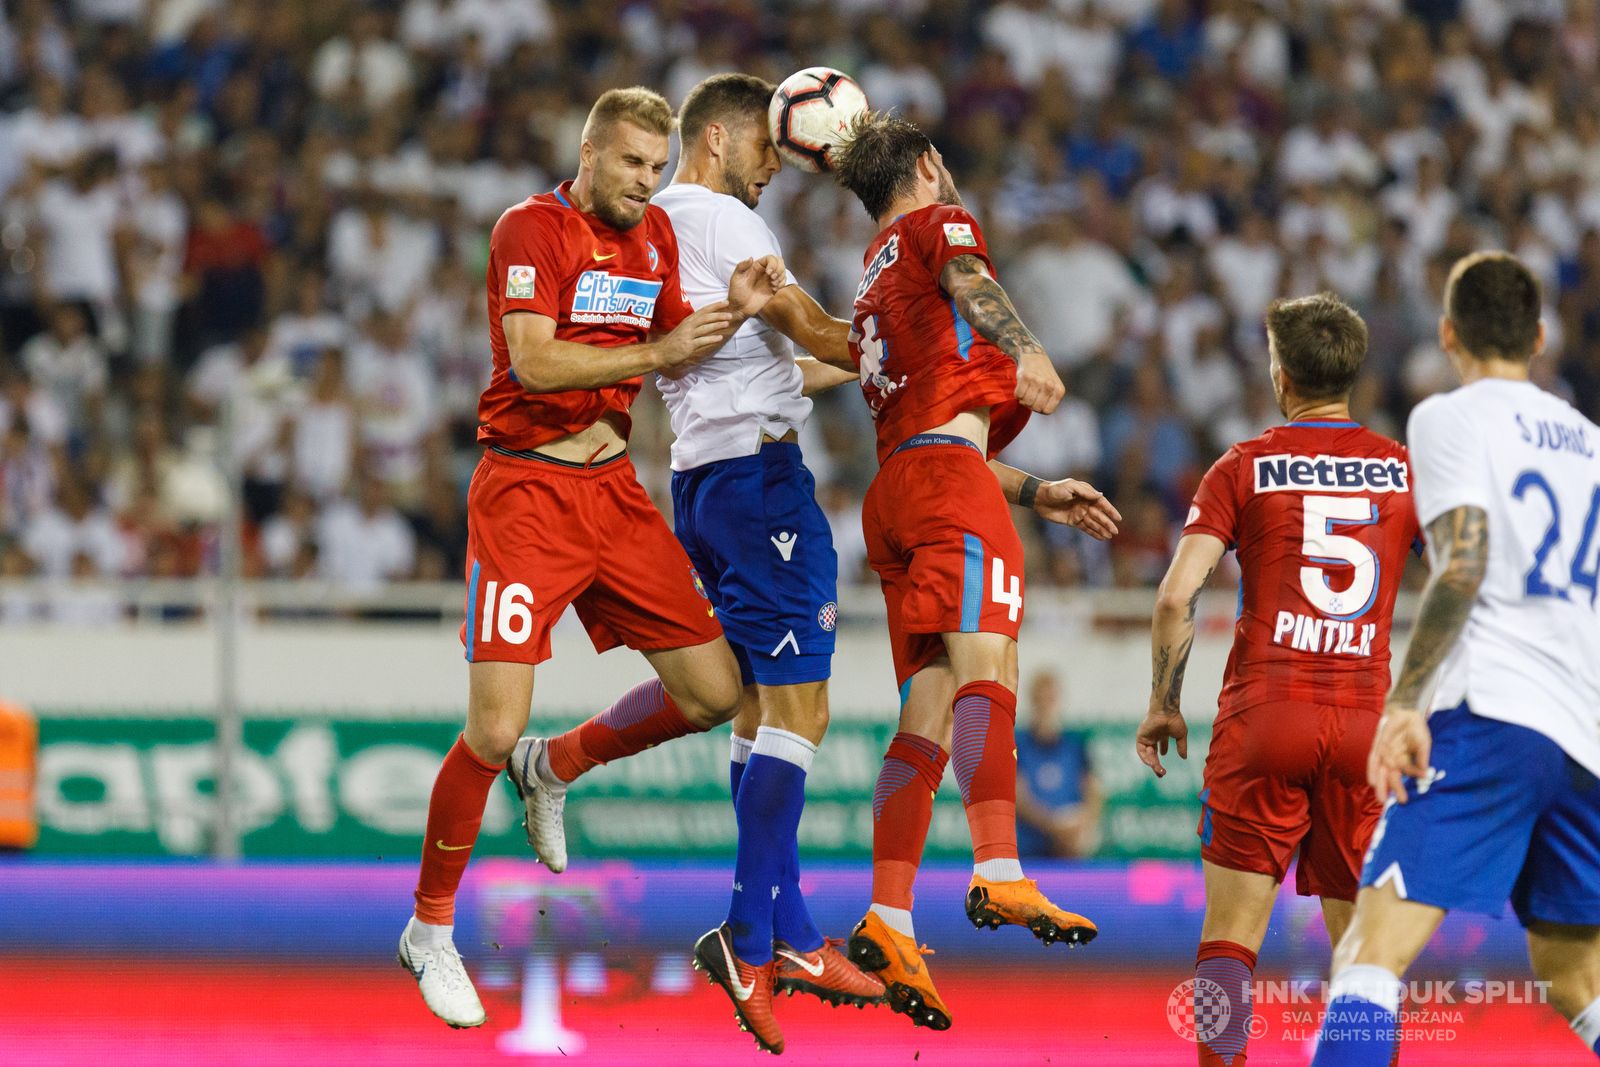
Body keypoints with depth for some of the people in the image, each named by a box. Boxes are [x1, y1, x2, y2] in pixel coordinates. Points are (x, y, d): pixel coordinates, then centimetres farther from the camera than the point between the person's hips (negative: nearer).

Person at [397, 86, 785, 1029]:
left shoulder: (655, 233, 12)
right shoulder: (532, 228, -11)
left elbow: (673, 351, 17)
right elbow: (534, 361, -21)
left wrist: (732, 311, -1)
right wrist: (652, 352, -26)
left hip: (615, 489, 7)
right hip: (526, 493, -7)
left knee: (715, 692, 3)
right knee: (496, 730, -13)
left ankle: (556, 767, 28)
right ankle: (430, 932, 5)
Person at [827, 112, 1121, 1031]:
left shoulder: (874, 281, 33)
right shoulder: (938, 222, 10)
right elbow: (970, 281, -16)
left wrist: (1039, 494, 34)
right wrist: (1024, 347, -29)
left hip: (896, 487, 8)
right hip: (951, 480, -8)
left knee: (929, 711, 1)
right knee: (986, 669, -21)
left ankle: (890, 920, -8)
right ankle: (1000, 874, -37)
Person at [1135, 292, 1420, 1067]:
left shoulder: (1244, 469, 1)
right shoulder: (1405, 471, 7)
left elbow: (1176, 598, -6)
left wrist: (1163, 704, 5)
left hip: (1262, 713, -2)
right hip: (1366, 724, 2)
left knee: (1231, 932, 2)